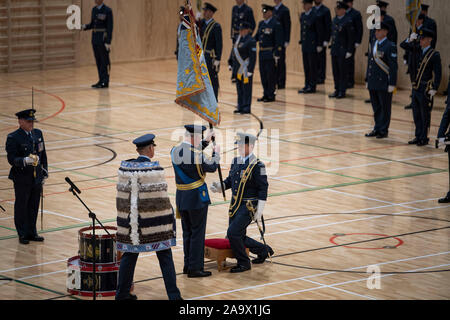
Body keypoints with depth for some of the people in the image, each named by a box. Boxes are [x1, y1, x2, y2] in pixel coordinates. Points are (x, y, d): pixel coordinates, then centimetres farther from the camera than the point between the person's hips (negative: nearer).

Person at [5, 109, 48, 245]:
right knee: (21, 207, 5)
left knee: (34, 207, 12)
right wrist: (25, 161, -34)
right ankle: (22, 234, 15)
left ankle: (31, 232, 24)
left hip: (37, 178, 6)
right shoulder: (13, 138, -12)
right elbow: (12, 159, -16)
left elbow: (43, 154, 14)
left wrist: (45, 173, 11)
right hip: (22, 179, -6)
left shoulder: (38, 134, 8)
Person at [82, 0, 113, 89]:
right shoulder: (94, 9, 11)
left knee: (104, 61, -2)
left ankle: (105, 82, 3)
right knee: (98, 61, 10)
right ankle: (101, 80, 17)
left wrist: (108, 42, -17)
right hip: (95, 38, 7)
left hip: (103, 39, -7)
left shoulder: (107, 10, -11)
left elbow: (110, 27, -13)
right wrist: (85, 27, -3)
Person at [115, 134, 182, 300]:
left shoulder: (125, 168, -1)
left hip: (131, 221, 4)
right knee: (165, 257, 3)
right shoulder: (154, 169, -15)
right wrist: (170, 217, 0)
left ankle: (122, 293, 19)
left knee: (129, 255, 13)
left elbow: (121, 195, 5)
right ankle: (174, 295, 3)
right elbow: (161, 197, -12)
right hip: (155, 222, -4)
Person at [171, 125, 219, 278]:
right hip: (197, 197, -8)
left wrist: (206, 142, 24)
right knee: (197, 232, 0)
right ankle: (195, 268, 3)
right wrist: (216, 153, 10)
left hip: (181, 197, 8)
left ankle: (188, 265, 23)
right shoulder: (196, 154, -21)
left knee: (187, 232, 16)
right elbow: (211, 167, -7)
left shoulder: (175, 151, 3)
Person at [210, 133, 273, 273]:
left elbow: (263, 189, -14)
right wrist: (220, 187, -3)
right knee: (238, 237, 12)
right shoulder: (236, 161, 7)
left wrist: (259, 212, -16)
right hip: (235, 204, 8)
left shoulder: (257, 165, -15)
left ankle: (244, 263, 1)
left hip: (249, 206, -8)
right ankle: (264, 250, 34)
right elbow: (230, 180, 18)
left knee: (233, 233, -16)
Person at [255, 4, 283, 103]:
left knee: (271, 75, -3)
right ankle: (266, 94, 19)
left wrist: (276, 55, -17)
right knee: (263, 75, 11)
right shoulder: (261, 24, 13)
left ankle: (271, 96, 4)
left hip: (271, 54, -7)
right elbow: (257, 37, 18)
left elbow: (279, 41, -13)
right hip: (262, 54, 7)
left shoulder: (276, 24, -10)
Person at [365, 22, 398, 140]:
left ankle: (384, 130, 9)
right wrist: (367, 80, 18)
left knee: (385, 108, 2)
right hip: (373, 83, 7)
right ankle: (377, 129, 20)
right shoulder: (374, 44, 13)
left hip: (384, 83, -7)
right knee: (376, 108, 13)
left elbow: (393, 66, -14)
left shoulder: (390, 46, -11)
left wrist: (392, 84, -18)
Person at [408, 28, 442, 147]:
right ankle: (418, 136, 20)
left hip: (426, 90, -6)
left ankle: (424, 138, 7)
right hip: (416, 88, 6)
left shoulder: (434, 55, -8)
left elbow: (438, 73, -10)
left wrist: (434, 89, -15)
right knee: (416, 114, 11)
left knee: (425, 115, 1)